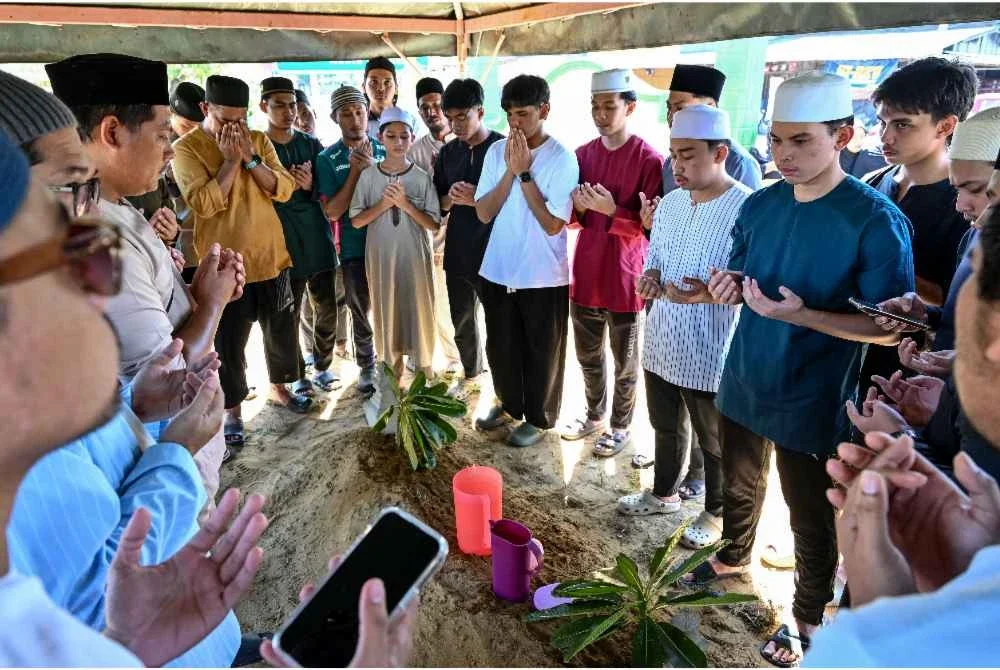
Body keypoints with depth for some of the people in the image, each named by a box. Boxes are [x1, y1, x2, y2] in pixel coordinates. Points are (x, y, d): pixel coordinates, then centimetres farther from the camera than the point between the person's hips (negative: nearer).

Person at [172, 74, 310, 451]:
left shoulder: (259, 140, 5)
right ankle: (232, 409, 22)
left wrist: (250, 158, -16)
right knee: (228, 341, 5)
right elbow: (203, 204, -20)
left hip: (271, 256, 4)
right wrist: (230, 160, -19)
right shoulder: (186, 148, -8)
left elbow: (284, 190, -5)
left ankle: (279, 389, 37)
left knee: (281, 328, 16)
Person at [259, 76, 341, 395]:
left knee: (327, 309, 9)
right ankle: (297, 374, 20)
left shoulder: (311, 144, 7)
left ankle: (323, 366, 28)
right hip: (282, 245, -3)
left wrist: (311, 186, -11)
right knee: (288, 315, 5)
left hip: (318, 240, 3)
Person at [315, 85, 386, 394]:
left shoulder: (383, 150, 0)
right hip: (354, 246, -1)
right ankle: (366, 367, 29)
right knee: (361, 311, 11)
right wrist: (355, 170, -17)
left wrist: (373, 168, -16)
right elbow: (332, 211, -11)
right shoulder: (328, 159, -6)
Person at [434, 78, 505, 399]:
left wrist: (478, 199, -20)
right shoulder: (448, 152, 9)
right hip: (457, 253, 6)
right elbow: (437, 204, 13)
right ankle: (471, 375, 38)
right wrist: (451, 198, -9)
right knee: (461, 321, 17)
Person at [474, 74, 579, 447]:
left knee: (541, 352, 11)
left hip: (543, 277, -4)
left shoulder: (563, 159, -13)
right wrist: (510, 170, -15)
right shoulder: (496, 151, 1)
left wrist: (525, 172, -19)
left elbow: (553, 224, -18)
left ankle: (539, 417, 31)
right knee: (500, 345, 18)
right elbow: (484, 213, -4)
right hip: (498, 270, 5)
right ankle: (509, 404, 41)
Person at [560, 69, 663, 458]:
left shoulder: (650, 160, -12)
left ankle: (621, 426, 29)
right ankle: (594, 416, 38)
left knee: (625, 363, 11)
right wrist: (580, 207, -11)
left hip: (625, 277, -5)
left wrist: (612, 210, -25)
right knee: (588, 356, 19)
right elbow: (571, 218, 11)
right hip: (585, 273, 5)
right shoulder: (582, 155, 6)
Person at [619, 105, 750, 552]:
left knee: (714, 443, 15)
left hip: (710, 355, -6)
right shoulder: (670, 202, 4)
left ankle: (717, 513, 38)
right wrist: (650, 277, -7)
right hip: (661, 345, 7)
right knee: (665, 428, 25)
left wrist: (706, 292, -32)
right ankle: (663, 493, 47)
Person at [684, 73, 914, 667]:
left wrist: (803, 315, -29)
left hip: (812, 401, -5)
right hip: (744, 382, 6)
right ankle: (733, 560, 53)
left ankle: (808, 620, 37)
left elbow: (892, 327, -17)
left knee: (812, 518, 14)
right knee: (741, 484, 26)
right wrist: (728, 285, -11)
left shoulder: (877, 221, -19)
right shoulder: (760, 205, -1)